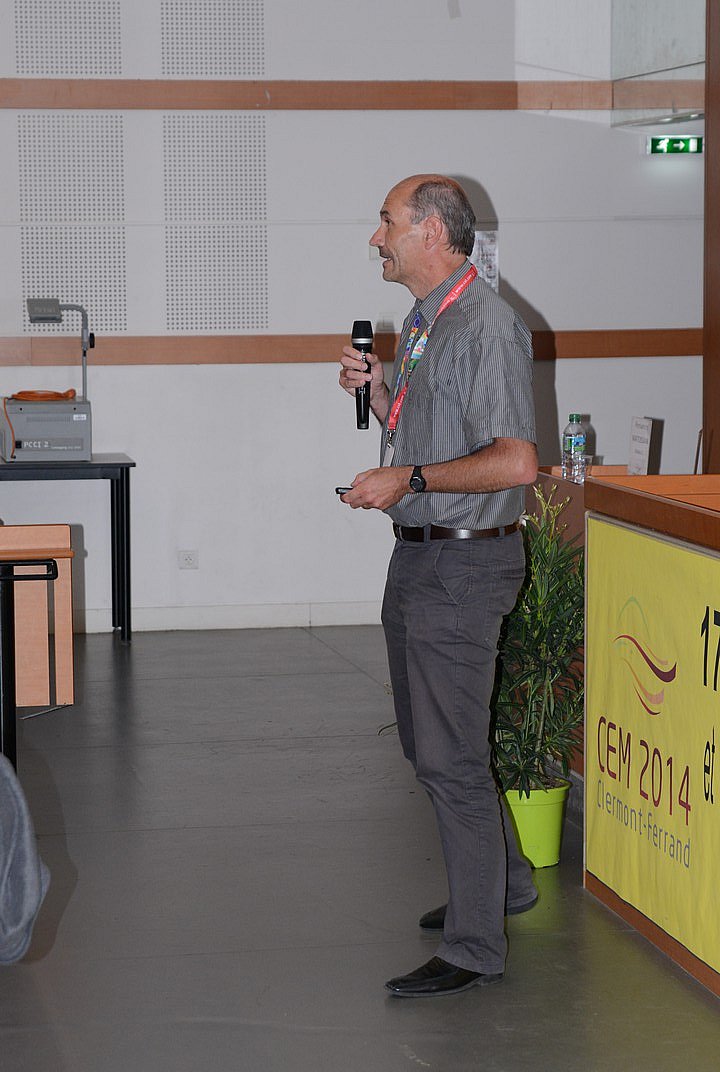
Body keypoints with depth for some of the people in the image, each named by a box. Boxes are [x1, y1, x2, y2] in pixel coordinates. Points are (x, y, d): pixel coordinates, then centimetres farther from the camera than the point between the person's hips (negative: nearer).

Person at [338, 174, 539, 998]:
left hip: (464, 565, -10)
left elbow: (514, 462, -23)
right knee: (427, 742, 19)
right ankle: (499, 884, 36)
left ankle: (474, 947, 3)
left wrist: (408, 480, -19)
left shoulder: (485, 327, -17)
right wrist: (374, 389, 6)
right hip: (419, 558, 10)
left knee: (450, 755, -6)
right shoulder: (421, 323, 13)